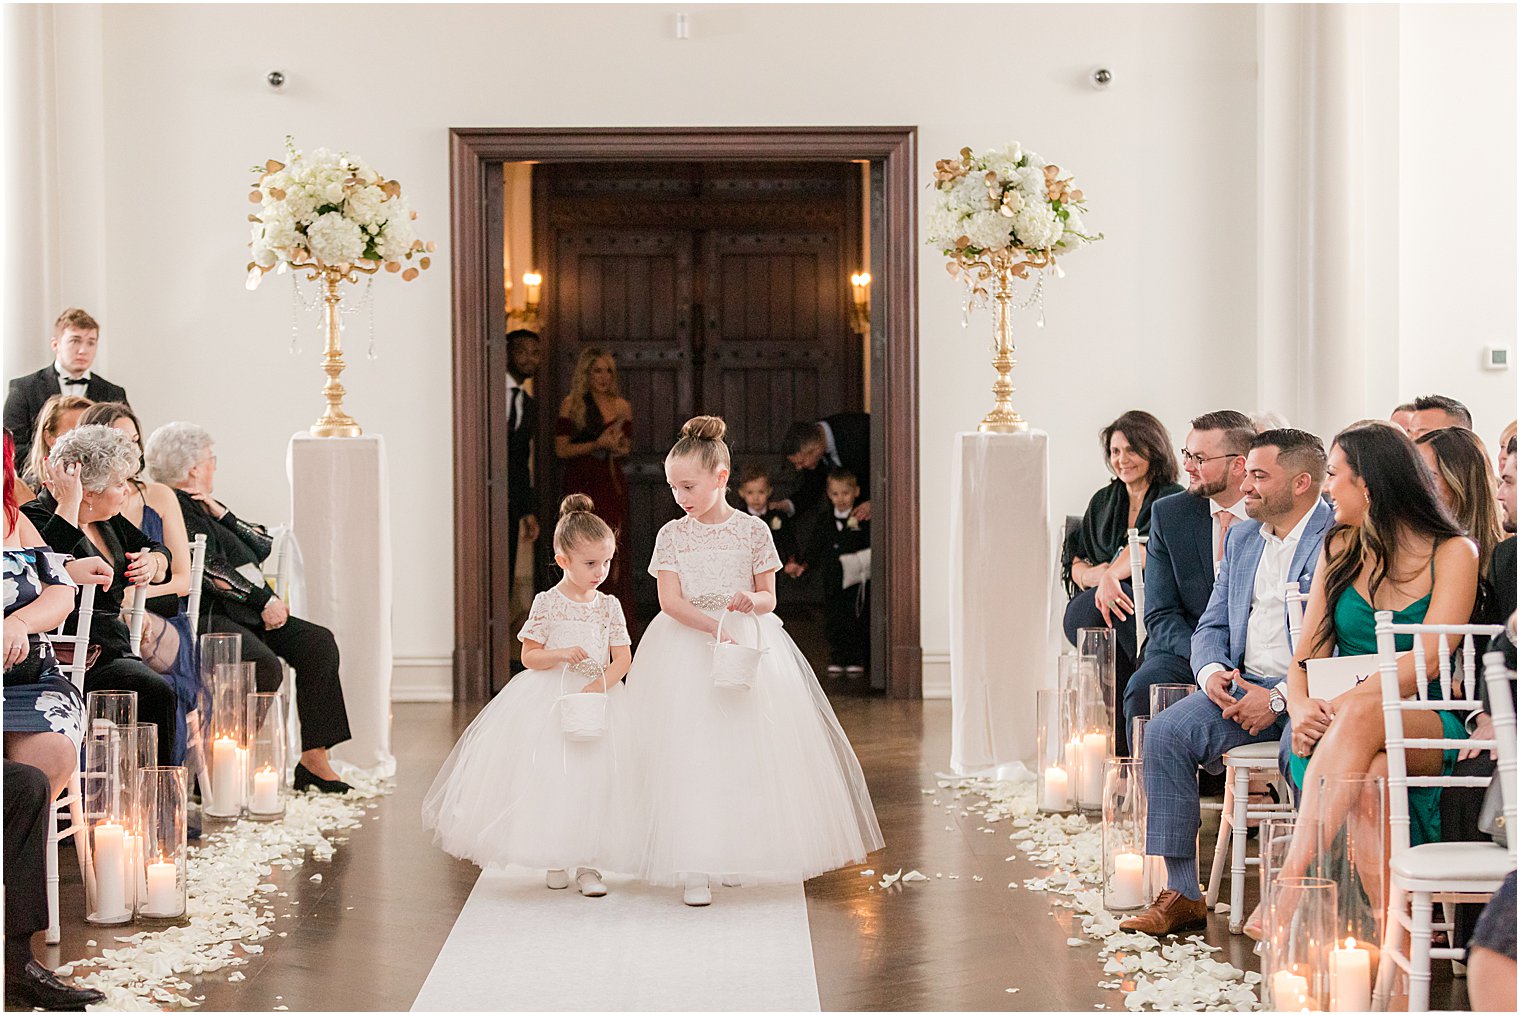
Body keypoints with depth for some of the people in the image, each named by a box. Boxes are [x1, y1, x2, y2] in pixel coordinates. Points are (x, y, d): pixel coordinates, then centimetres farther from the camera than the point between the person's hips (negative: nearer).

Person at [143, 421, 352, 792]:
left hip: (243, 612, 10)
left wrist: (220, 513, 5)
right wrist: (265, 601, -10)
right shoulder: (171, 508, -6)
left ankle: (313, 760, -11)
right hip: (204, 618, -10)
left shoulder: (199, 508, 23)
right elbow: (211, 570, -15)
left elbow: (263, 547, 16)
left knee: (317, 643, -7)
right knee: (265, 666, -33)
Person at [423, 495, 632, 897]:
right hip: (549, 698, -2)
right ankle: (554, 860, 15)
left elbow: (623, 658, 0)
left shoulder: (609, 606, 2)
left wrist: (599, 686, -17)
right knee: (548, 779, -1)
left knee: (594, 779, -3)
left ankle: (587, 864, 6)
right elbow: (529, 656, -1)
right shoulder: (547, 603, -4)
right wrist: (561, 655, -19)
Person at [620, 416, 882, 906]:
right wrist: (714, 626, -24)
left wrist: (751, 601, -18)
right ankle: (693, 869, -5)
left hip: (748, 645, 1)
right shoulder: (672, 535, -1)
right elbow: (670, 601, -9)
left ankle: (739, 856, 18)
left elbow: (769, 599, 5)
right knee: (689, 752, -6)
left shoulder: (753, 530, 0)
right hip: (685, 651, -1)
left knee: (749, 751, 3)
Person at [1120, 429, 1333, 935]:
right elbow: (1210, 627, 20)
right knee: (1164, 732, -17)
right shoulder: (1241, 537, 18)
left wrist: (1281, 698, -21)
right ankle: (1181, 893, -13)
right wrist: (1212, 672, -4)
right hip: (1243, 686, 7)